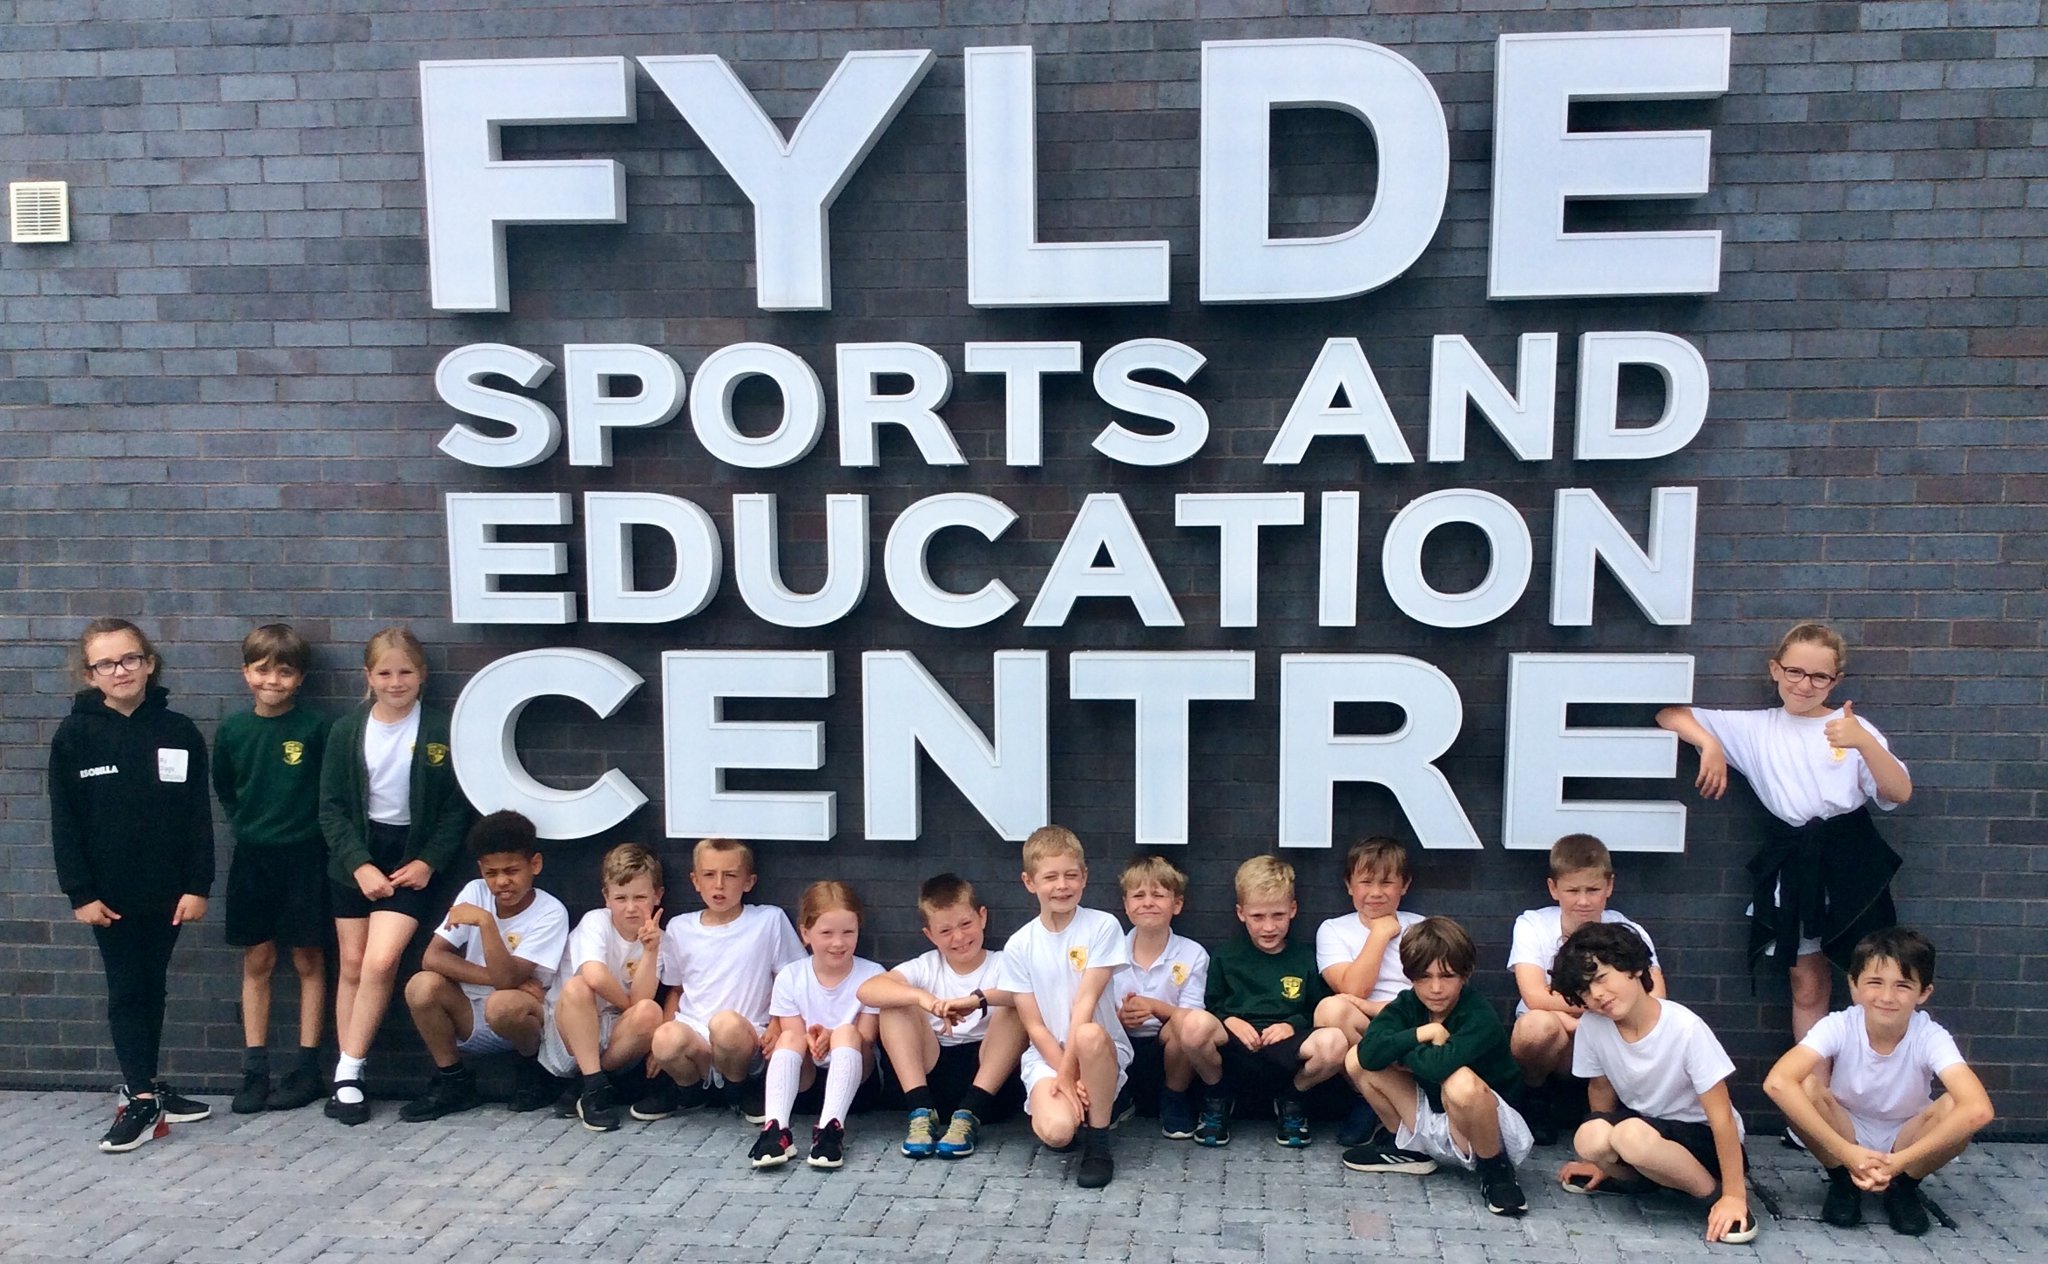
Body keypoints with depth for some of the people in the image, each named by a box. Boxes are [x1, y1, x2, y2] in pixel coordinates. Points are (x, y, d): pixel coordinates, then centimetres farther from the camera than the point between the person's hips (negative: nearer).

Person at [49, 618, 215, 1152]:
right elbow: (64, 822, -4)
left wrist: (198, 885, -6)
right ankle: (143, 1098, 3)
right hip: (110, 890, -1)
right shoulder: (75, 735, -4)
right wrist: (80, 893, -9)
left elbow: (199, 816, -1)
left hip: (167, 888, 2)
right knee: (125, 990, 1)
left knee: (153, 987, 13)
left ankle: (143, 1088, 25)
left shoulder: (179, 732, -2)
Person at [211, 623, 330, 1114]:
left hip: (304, 857, -3)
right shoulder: (231, 730, 2)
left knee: (308, 960, 4)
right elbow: (224, 789, 16)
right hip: (252, 858, 4)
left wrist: (310, 826, -5)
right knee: (256, 962, 9)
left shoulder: (315, 727, -10)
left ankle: (307, 1069, 11)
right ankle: (255, 1071, 16)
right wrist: (247, 825, 8)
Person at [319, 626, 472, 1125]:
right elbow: (332, 807, -1)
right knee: (352, 966, 7)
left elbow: (456, 808, -3)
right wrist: (359, 864, -11)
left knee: (380, 961, -14)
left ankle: (349, 1072, 0)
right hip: (355, 858, 2)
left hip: (411, 859, -2)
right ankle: (347, 1078, 16)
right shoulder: (347, 730, -1)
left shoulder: (442, 730, -7)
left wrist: (429, 862, -12)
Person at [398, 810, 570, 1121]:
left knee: (502, 1004, -36)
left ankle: (535, 1066, -3)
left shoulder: (550, 912, -16)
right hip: (473, 1022, 4)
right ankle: (453, 1081, -2)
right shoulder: (475, 892, -4)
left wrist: (486, 921, -34)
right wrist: (498, 977, -21)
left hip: (527, 1019, -4)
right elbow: (432, 957, -13)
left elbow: (506, 979, -26)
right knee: (422, 985, -22)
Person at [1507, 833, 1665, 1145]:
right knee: (1540, 1024, -37)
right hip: (1551, 1045, -1)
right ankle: (1535, 1095, -3)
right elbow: (1535, 997, -25)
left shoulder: (1628, 932, -8)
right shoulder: (1532, 925, -12)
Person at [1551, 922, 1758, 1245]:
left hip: (1700, 1136, -4)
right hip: (1639, 1126, 4)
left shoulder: (1684, 1028, -26)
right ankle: (1633, 1175, 3)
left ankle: (1716, 1194, -12)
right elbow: (1601, 1090, 4)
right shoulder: (1591, 1026, -14)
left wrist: (1732, 1195, -21)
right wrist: (1606, 1159, 15)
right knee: (1588, 1138, -29)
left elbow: (1722, 1117, -21)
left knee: (1633, 1136, -36)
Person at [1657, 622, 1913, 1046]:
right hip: (1792, 863, 1)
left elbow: (1899, 794, -8)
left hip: (1851, 861, -1)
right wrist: (1709, 742, -12)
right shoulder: (1755, 728, 5)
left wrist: (1863, 741, -22)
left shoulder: (1851, 727, 2)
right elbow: (1670, 715, 5)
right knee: (1807, 988, 10)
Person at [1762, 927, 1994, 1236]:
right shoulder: (1838, 1027, -23)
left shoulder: (1931, 1037, -22)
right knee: (1803, 1087, -31)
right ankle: (1842, 1182, -5)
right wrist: (1847, 1153, -40)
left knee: (1957, 1107, -29)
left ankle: (1904, 1186, -3)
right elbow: (1777, 1083, -38)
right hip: (1844, 1140, 0)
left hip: (1905, 1145, 1)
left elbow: (1978, 1110, -39)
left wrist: (1898, 1162, -40)